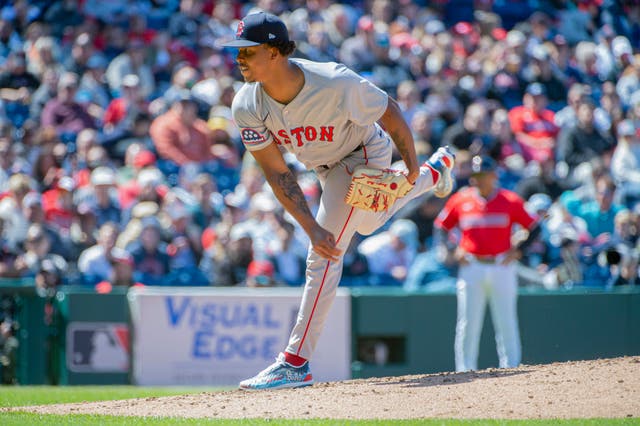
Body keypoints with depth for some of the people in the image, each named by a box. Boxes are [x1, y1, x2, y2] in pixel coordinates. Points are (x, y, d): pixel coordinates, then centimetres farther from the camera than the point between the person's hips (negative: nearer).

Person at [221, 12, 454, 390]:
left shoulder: (336, 84, -41)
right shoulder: (247, 107, -28)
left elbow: (390, 111, -23)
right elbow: (277, 173, -21)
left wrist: (412, 166, -10)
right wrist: (311, 227, -29)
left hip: (364, 154, -6)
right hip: (325, 166, 6)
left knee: (325, 255, -15)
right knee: (368, 223, 32)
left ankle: (296, 363, -12)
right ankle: (437, 171, 60)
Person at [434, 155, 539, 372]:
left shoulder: (510, 201, 2)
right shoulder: (461, 200, 6)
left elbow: (534, 228, 6)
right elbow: (441, 227, 15)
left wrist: (517, 251, -5)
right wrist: (453, 250, 0)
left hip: (502, 267, -1)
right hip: (471, 268, 1)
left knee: (506, 323, 0)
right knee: (468, 323, -1)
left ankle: (510, 368, 4)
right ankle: (465, 370, 2)